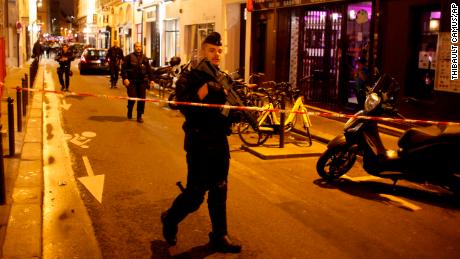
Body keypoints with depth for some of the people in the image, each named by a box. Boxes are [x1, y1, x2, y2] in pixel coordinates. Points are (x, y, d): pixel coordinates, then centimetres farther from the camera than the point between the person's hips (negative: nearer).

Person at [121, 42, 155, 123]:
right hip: (131, 81, -4)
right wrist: (125, 78, -17)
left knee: (142, 99, 0)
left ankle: (139, 116, 11)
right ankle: (129, 113, 22)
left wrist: (151, 79, 11)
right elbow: (123, 68, -6)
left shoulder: (144, 58, 14)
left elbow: (149, 70, 17)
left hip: (142, 81, 4)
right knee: (132, 98, -6)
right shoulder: (129, 57, 0)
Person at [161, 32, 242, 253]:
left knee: (219, 191, 12)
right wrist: (205, 88, -28)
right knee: (195, 193, -3)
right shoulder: (189, 78, -8)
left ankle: (219, 237, 23)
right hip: (199, 143, -6)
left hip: (220, 141, 6)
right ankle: (170, 219, 24)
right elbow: (185, 108, -22)